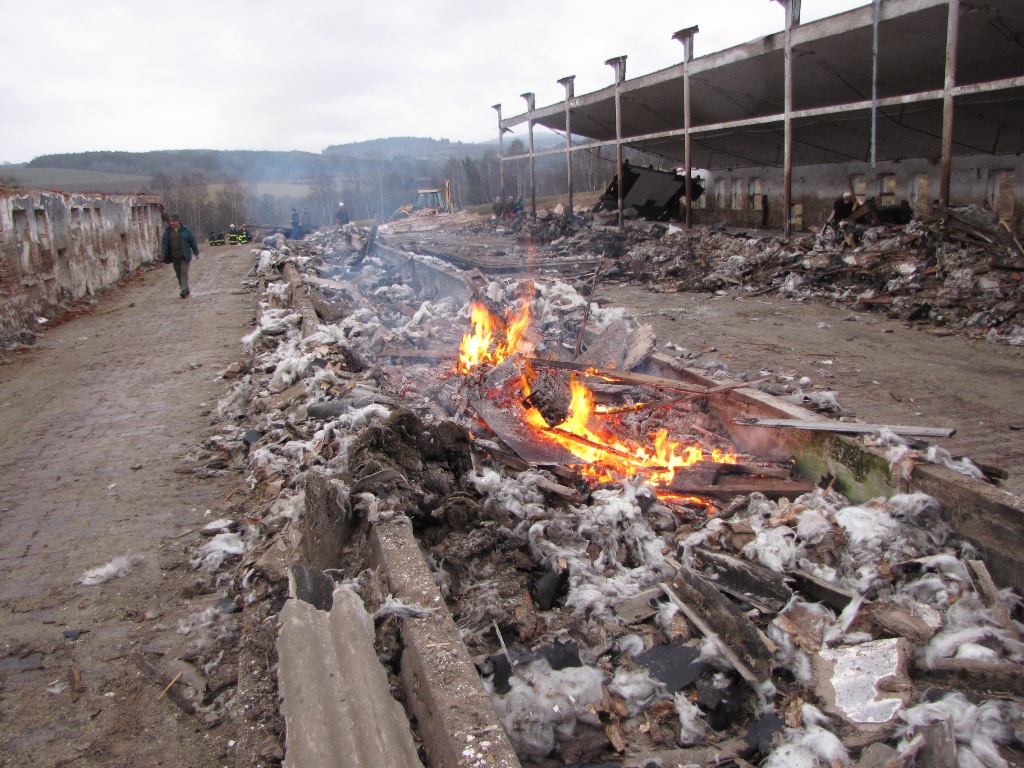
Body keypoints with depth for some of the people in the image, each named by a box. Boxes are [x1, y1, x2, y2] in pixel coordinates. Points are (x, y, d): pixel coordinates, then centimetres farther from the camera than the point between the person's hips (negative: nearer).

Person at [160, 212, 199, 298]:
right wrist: (163, 254, 2)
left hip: (184, 256, -4)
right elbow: (163, 242, 9)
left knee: (184, 272, -10)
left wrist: (196, 253, 4)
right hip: (174, 257, 4)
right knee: (178, 273, 8)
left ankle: (184, 290, -13)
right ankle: (186, 290, 18)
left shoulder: (185, 230, -4)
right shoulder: (167, 231, 4)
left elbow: (193, 241, 2)